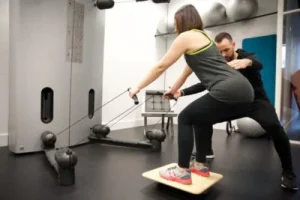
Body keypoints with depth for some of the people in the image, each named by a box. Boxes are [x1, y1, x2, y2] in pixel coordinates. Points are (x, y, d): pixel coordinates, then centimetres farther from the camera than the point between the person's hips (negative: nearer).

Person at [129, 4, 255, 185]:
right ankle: (200, 165, 33)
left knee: (186, 118, 7)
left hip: (229, 92, -9)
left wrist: (138, 87, 14)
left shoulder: (186, 36, 1)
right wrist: (173, 90, 46)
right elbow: (189, 69, 35)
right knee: (200, 119, 24)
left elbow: (160, 67, 4)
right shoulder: (202, 36, 28)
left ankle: (182, 172, 12)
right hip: (244, 91, 9)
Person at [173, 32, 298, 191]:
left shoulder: (247, 56, -15)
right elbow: (204, 84, -5)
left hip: (257, 101, -4)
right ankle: (207, 151, 14)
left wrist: (247, 62, -65)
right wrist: (182, 92, -20)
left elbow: (259, 65, -39)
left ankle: (287, 172, -10)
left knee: (274, 127, -32)